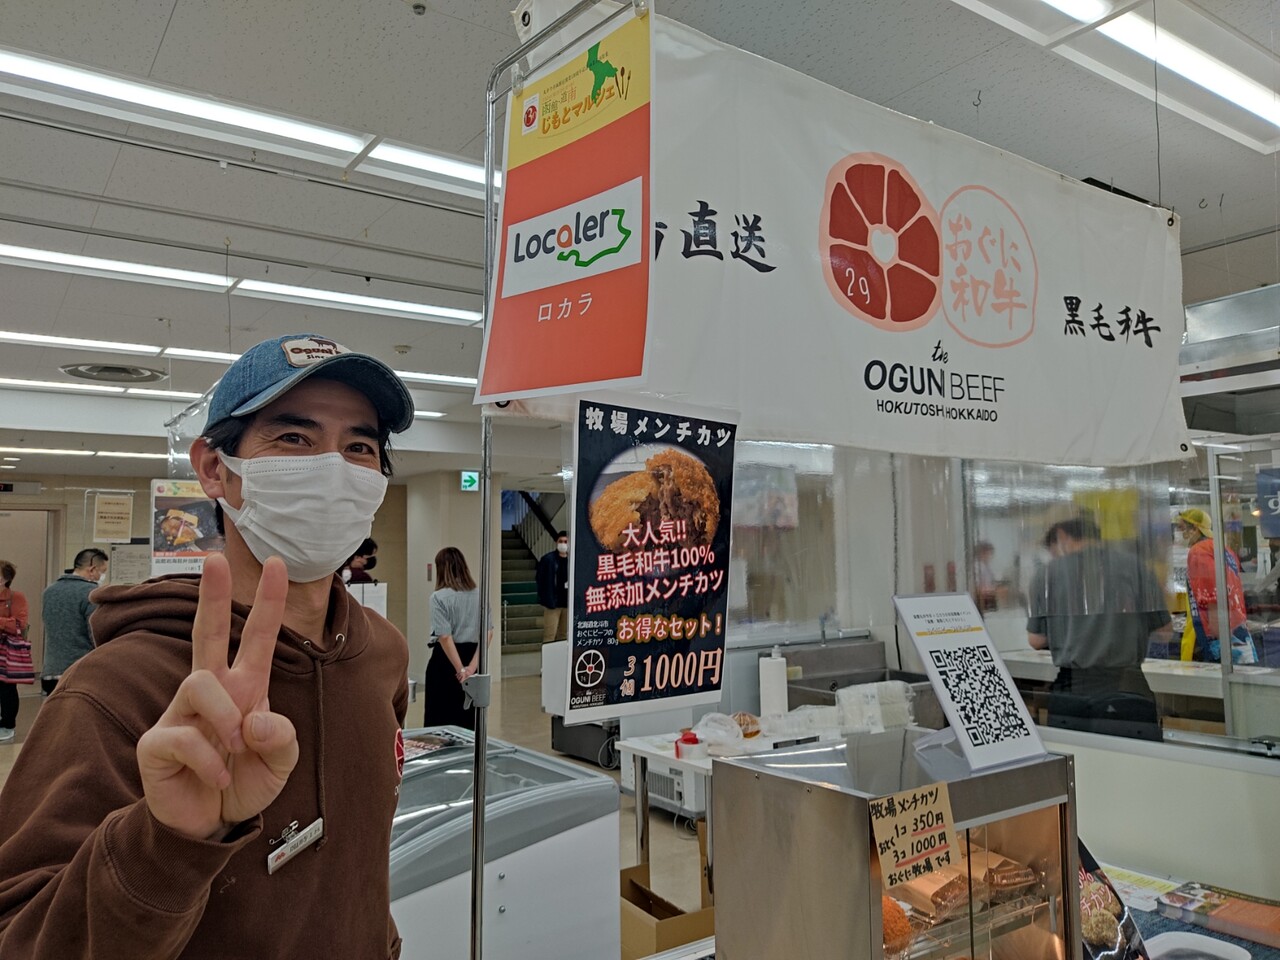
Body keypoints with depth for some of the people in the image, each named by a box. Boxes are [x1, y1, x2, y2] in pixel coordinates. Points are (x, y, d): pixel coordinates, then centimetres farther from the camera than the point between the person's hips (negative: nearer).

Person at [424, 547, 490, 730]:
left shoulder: (439, 597, -12)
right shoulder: (479, 595, 3)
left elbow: (445, 637, -18)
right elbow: (488, 633, -2)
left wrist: (460, 669, -14)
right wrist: (472, 666, -7)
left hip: (446, 659, -5)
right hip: (472, 656, 5)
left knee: (440, 717, 5)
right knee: (468, 718, 13)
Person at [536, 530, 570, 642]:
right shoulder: (547, 559, -6)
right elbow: (541, 580, -6)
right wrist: (544, 600, -9)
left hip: (567, 603, 4)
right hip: (552, 603, -4)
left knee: (564, 635, 14)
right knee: (550, 634, -4)